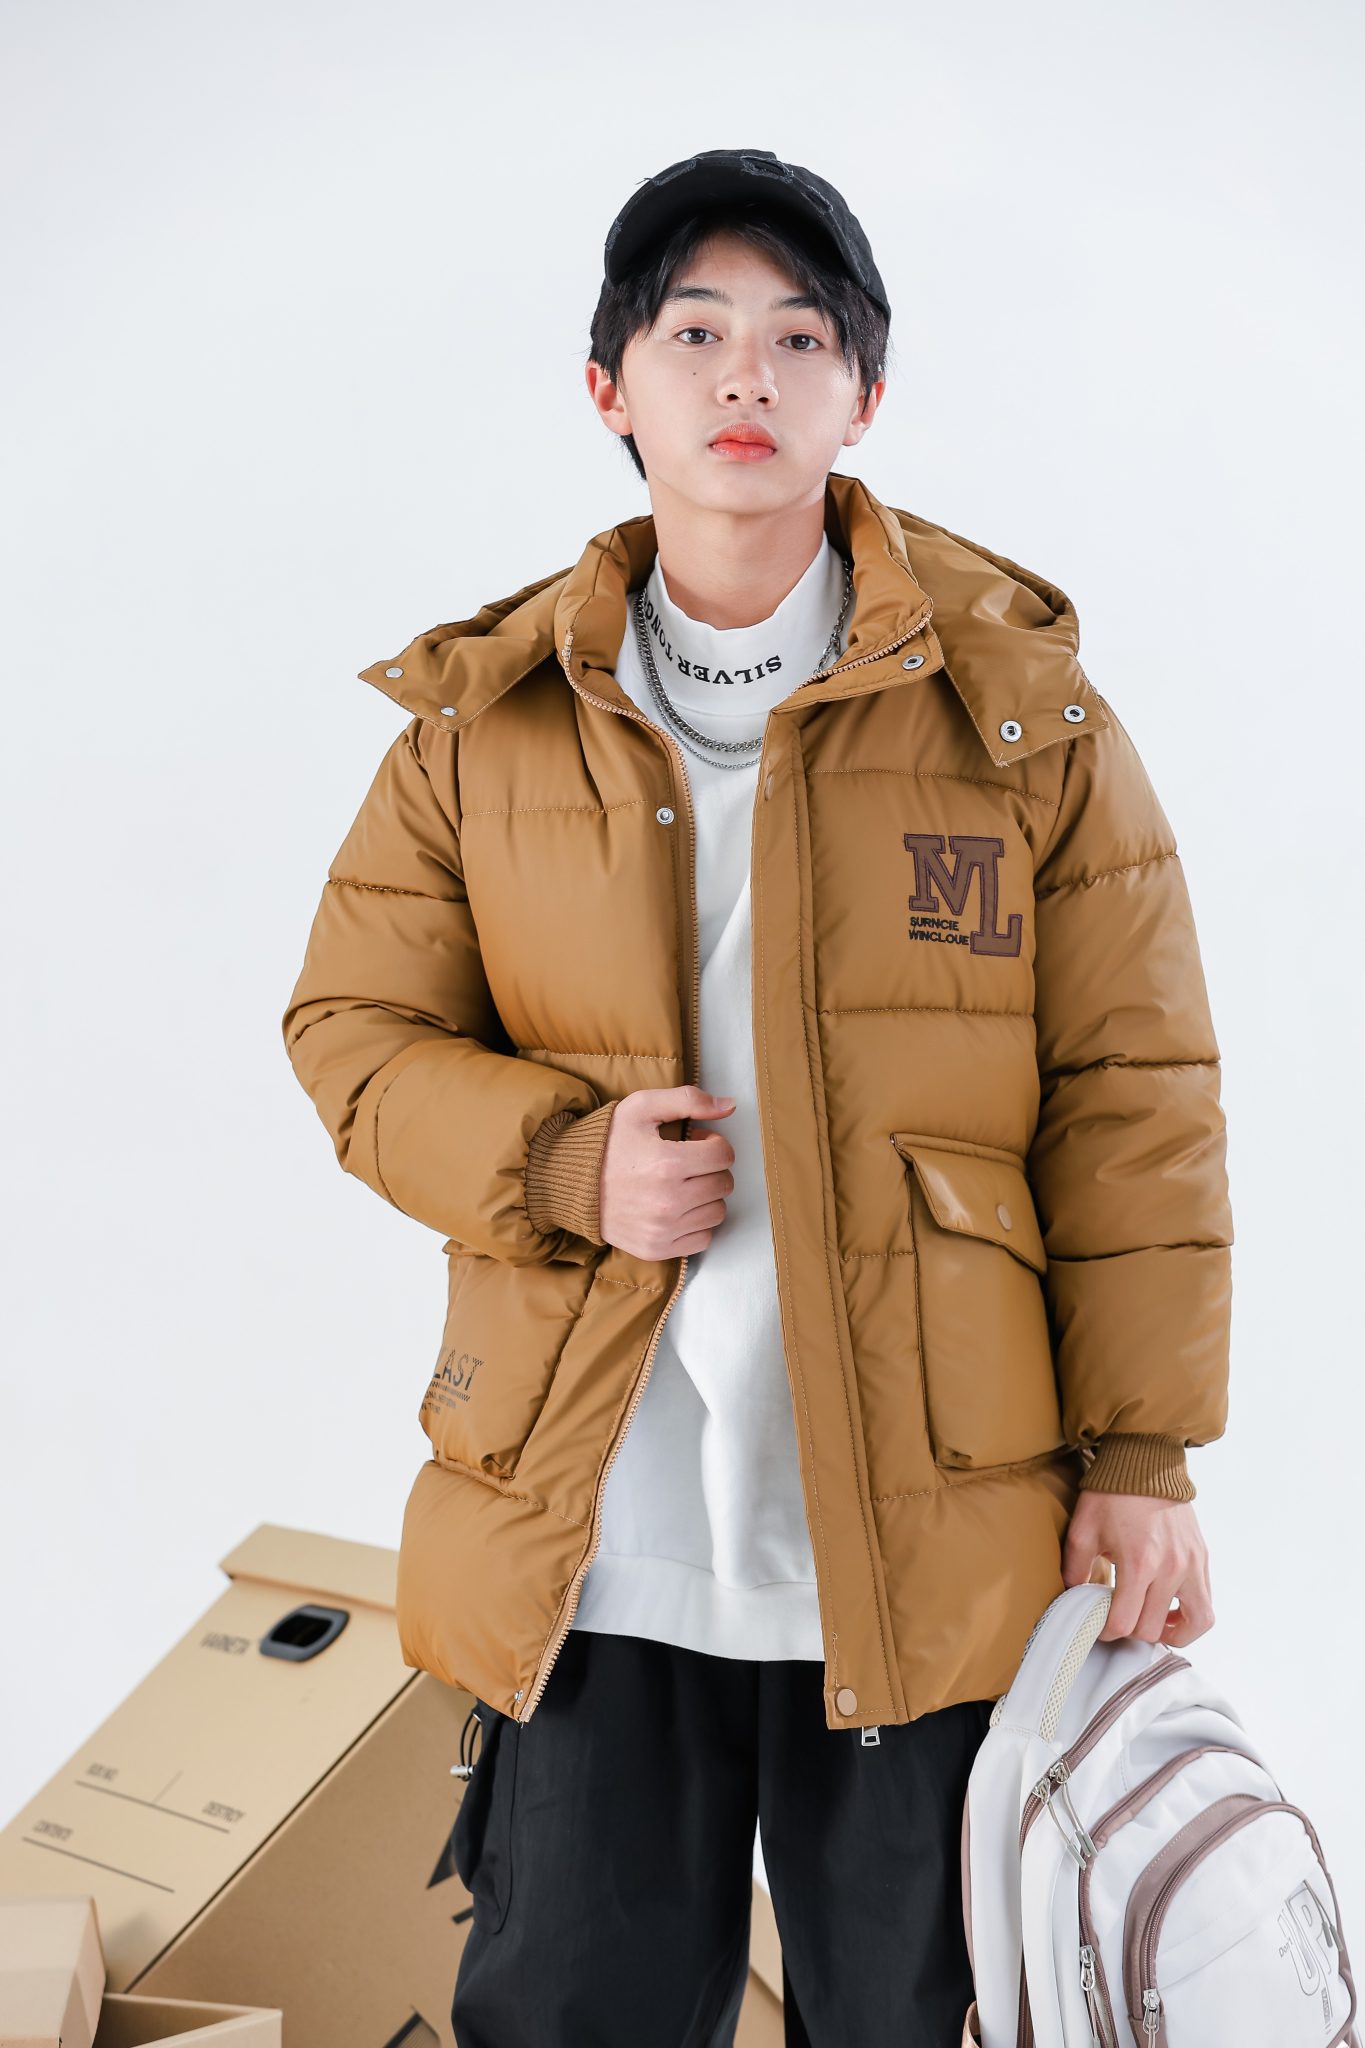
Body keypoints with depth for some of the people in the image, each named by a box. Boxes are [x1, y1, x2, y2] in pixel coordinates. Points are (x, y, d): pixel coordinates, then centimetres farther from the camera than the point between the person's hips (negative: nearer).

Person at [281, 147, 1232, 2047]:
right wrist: (554, 1162, -12)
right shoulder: (484, 716, 3)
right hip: (587, 1543, 1)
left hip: (930, 1534, 0)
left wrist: (1143, 1452, -2)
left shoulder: (1022, 709, -1)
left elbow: (1133, 1093, 0)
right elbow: (353, 1027, 8)